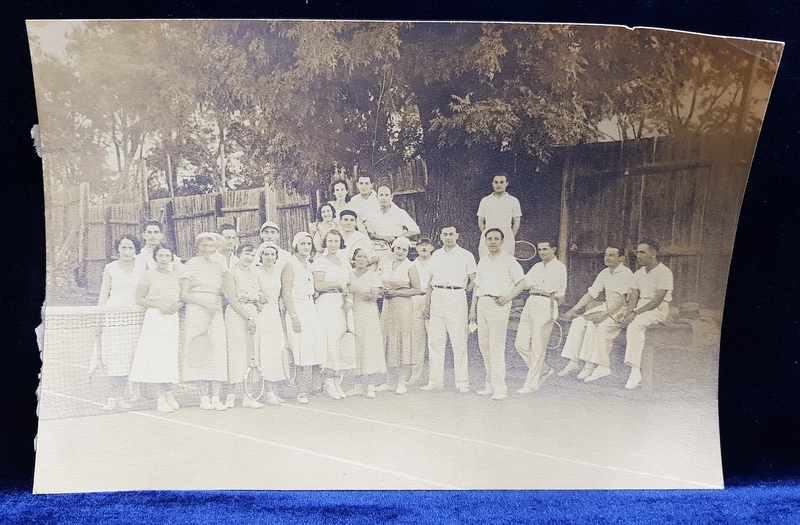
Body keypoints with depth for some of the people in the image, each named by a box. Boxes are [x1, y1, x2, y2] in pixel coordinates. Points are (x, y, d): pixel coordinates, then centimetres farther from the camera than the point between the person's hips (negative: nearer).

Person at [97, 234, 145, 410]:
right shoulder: (110, 268, 4)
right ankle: (113, 396, 2)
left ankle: (120, 395, 8)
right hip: (113, 314, -1)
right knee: (114, 355, -6)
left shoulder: (142, 268, 7)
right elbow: (104, 294, 6)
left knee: (128, 356, 0)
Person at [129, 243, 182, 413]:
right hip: (154, 318, -4)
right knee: (155, 356, -7)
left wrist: (177, 305, -5)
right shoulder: (149, 275, 2)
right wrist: (158, 305, -14)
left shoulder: (176, 275, 13)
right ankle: (160, 397, -2)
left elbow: (184, 297, 16)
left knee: (171, 357, 3)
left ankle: (168, 393, 17)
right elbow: (139, 298, -1)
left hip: (173, 319, 4)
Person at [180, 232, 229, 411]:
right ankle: (204, 397, 4)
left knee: (219, 352, -5)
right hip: (196, 311, -4)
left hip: (216, 313, 4)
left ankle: (215, 397, -3)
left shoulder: (219, 267, 15)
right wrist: (204, 303, -13)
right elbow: (184, 294, -4)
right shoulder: (191, 265, 2)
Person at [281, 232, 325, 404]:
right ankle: (302, 392, -1)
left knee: (314, 349, 2)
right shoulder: (290, 265, -7)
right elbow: (286, 294, -12)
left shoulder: (309, 265, 15)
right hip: (297, 310, -7)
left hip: (311, 310, 7)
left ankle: (304, 389, 11)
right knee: (303, 350, -9)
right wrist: (294, 317, -18)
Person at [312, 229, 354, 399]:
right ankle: (329, 382, -6)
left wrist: (349, 299, -1)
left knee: (341, 340, 0)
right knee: (331, 340, -11)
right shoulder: (320, 262, 2)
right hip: (327, 304, -5)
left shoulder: (346, 264, 18)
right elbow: (318, 285, -9)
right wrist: (338, 284, -8)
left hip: (343, 305, 5)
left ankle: (337, 381, 4)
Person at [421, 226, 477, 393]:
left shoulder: (466, 255, 3)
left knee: (459, 341, -3)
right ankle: (435, 381, 11)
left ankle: (462, 382, 2)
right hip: (437, 297, 4)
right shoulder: (436, 255, 16)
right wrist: (427, 303, 14)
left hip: (456, 297, -4)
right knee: (434, 341, 4)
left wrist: (466, 288, -8)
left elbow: (474, 280, 5)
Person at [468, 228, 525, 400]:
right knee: (483, 345, 6)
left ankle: (499, 388, -6)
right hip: (482, 303, 6)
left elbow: (522, 282, -3)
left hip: (498, 304, -6)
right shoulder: (482, 262, 18)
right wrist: (472, 308, 16)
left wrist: (508, 296, -15)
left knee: (496, 347, -9)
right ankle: (490, 383, 15)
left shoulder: (509, 261, 1)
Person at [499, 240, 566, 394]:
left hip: (545, 305, -7)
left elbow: (548, 288, -10)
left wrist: (531, 286, 3)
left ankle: (531, 384, 5)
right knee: (520, 344, 4)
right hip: (530, 303, 7)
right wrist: (509, 296, -7)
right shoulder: (537, 266, 19)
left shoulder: (559, 267, -1)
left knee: (538, 347, -4)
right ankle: (544, 371, 21)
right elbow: (524, 283, 7)